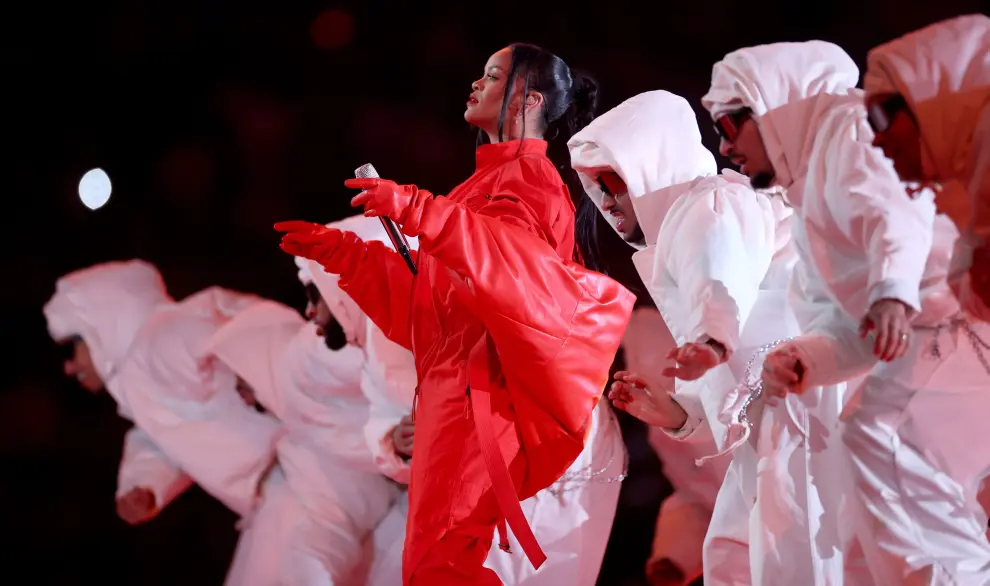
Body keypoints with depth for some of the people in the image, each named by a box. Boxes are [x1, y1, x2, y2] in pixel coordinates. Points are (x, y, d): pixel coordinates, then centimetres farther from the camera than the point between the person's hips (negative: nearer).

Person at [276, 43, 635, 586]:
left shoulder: (528, 179, -3)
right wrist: (340, 251, 19)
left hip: (476, 392, -10)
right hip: (452, 388, 10)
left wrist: (416, 210, -36)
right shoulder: (493, 179, 26)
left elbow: (513, 259, -26)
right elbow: (426, 303, 24)